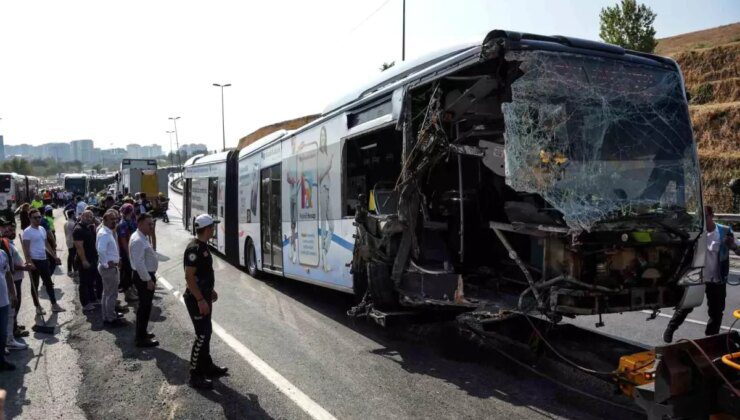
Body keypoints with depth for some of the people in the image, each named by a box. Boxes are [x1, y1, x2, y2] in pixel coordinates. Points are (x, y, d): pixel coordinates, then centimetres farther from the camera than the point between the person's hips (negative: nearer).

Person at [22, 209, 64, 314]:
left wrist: (54, 256, 16)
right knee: (35, 285, 5)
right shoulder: (27, 232, -12)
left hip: (44, 260, 7)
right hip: (34, 261, -7)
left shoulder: (42, 229, 10)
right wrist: (29, 262, -24)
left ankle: (54, 305, 16)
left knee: (49, 283, 10)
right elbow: (26, 248, -16)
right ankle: (38, 307, 14)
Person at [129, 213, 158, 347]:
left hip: (147, 275, 10)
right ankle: (141, 339, 7)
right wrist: (148, 280, -23)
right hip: (144, 278, -10)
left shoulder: (143, 237, 10)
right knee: (145, 307, -2)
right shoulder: (138, 240, -22)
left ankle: (142, 333, 32)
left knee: (145, 307, 19)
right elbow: (139, 263, -26)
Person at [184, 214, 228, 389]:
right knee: (202, 335, -5)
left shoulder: (203, 246, 9)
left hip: (204, 296, 10)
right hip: (197, 299, -10)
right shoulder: (194, 248, -22)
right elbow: (189, 277, -25)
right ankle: (195, 375, 4)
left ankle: (207, 367, 31)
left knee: (206, 332, 18)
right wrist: (200, 300, -25)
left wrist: (210, 290, 23)